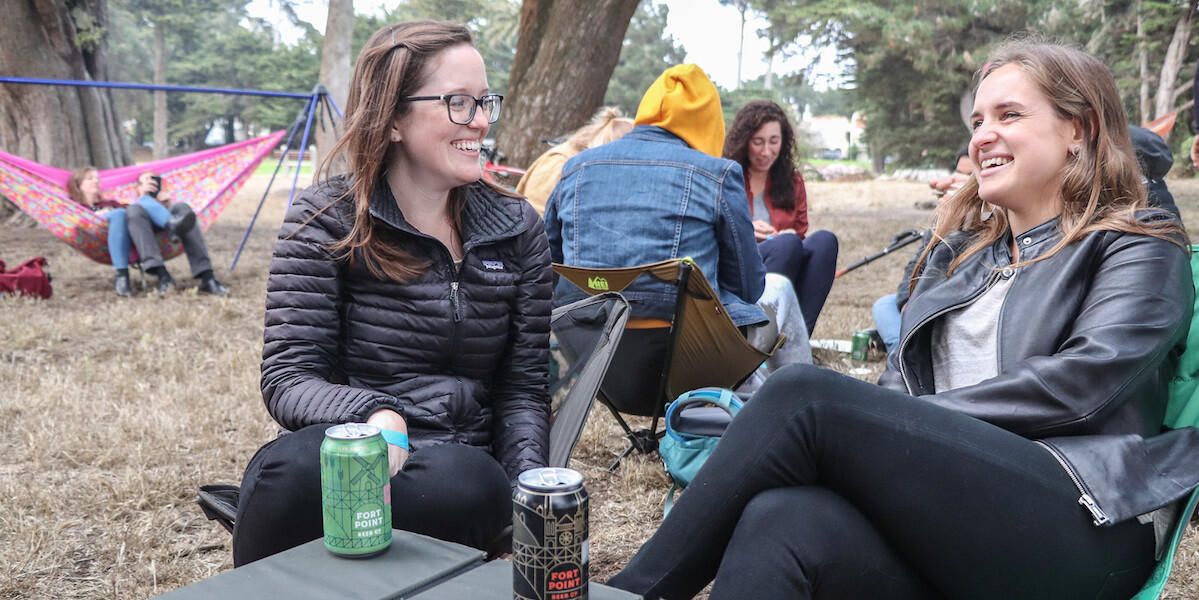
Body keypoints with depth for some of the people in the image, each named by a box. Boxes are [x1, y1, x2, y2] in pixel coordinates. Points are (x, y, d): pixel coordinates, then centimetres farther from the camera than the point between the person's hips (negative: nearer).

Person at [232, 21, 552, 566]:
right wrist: (373, 416, -28)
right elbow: (287, 377, -7)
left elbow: (523, 386, 7)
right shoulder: (326, 218, 1)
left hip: (458, 464, 1)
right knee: (298, 464, -36)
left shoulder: (516, 227, 9)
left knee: (470, 484, -35)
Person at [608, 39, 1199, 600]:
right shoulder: (956, 251, 25)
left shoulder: (1141, 249, 8)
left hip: (1084, 529, -4)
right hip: (942, 513, 5)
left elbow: (1082, 381, -9)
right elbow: (904, 386, 16)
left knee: (804, 394, -25)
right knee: (781, 521, -31)